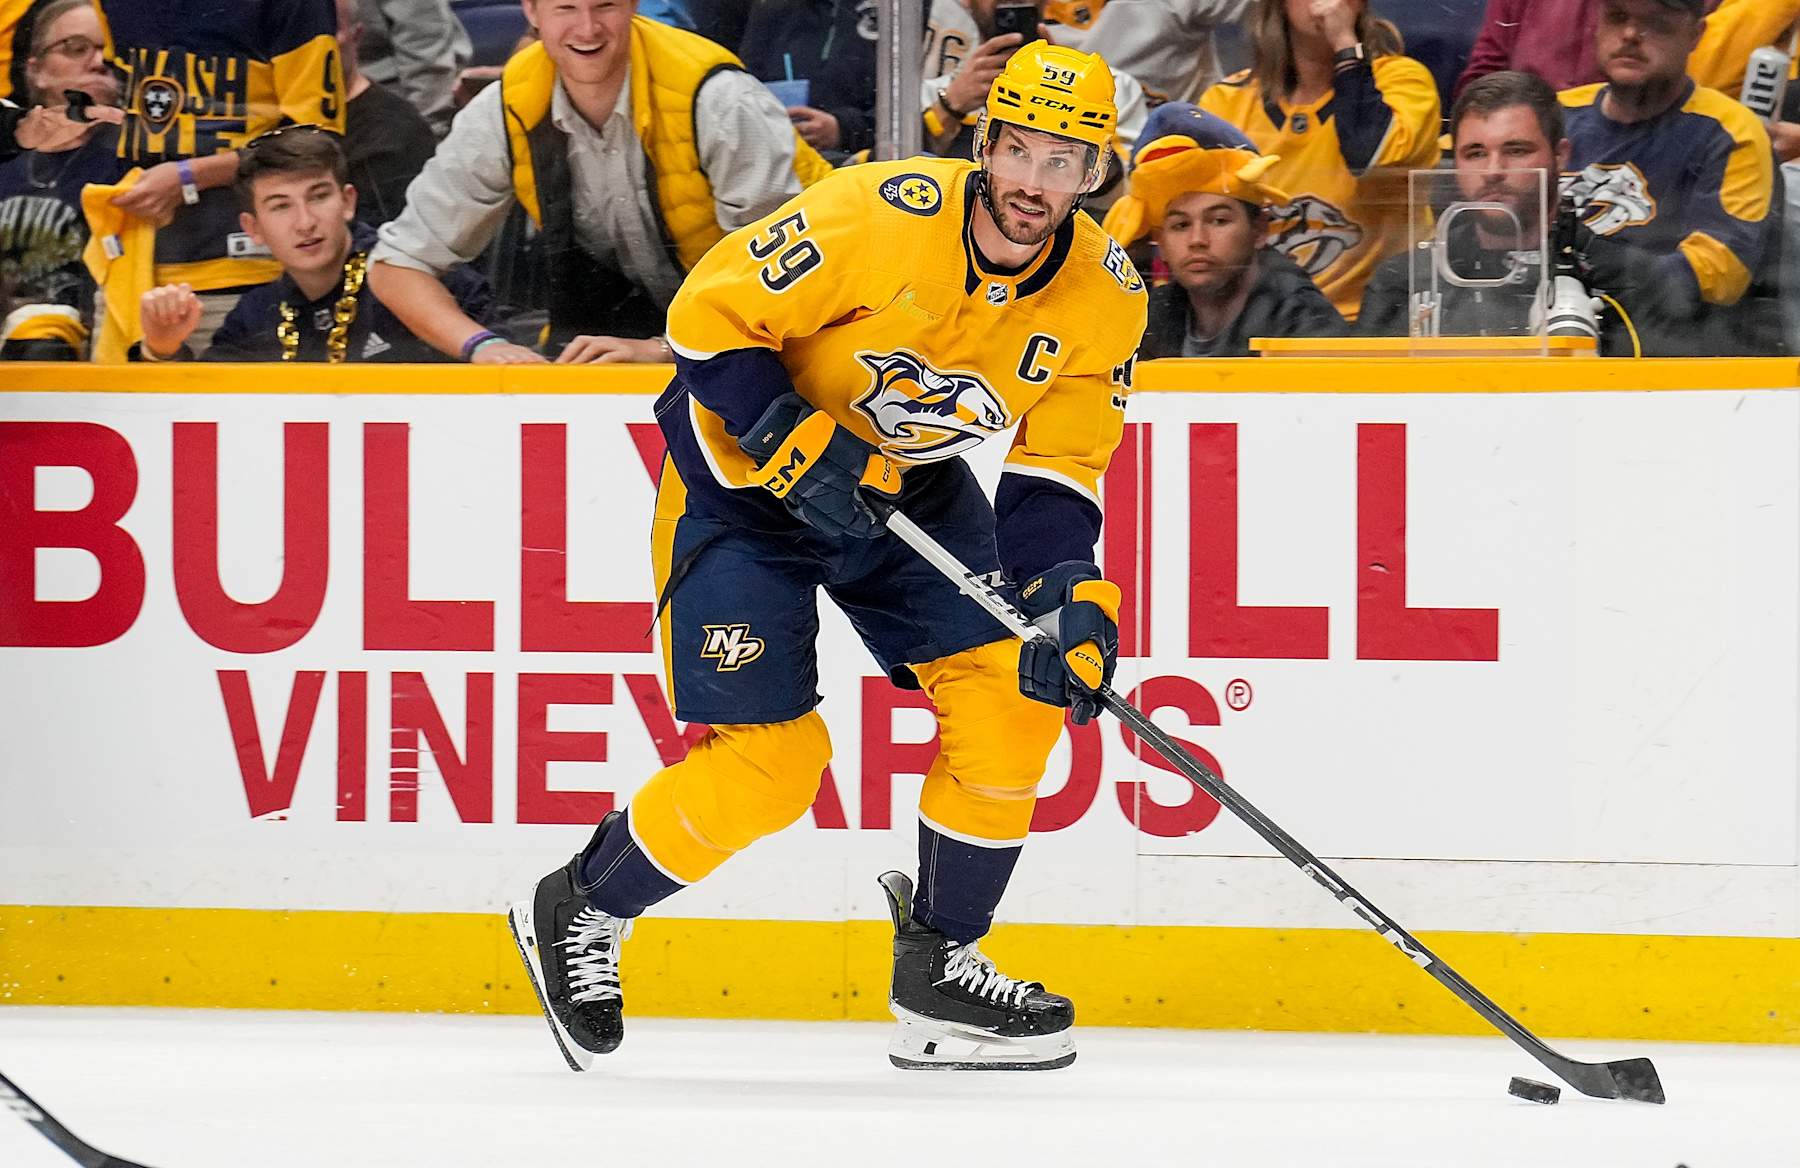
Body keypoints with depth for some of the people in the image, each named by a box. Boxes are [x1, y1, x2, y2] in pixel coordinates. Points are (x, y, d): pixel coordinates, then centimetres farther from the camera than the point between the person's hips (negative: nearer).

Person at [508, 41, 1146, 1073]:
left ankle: (938, 970, 6)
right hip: (745, 467, -5)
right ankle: (579, 915, 13)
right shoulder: (881, 215, -28)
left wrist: (1071, 600, -23)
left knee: (1013, 701, -12)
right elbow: (711, 314, -21)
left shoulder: (1104, 296, -12)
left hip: (911, 485, 5)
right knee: (771, 762, -13)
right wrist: (795, 444, -31)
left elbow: (1055, 473, -7)